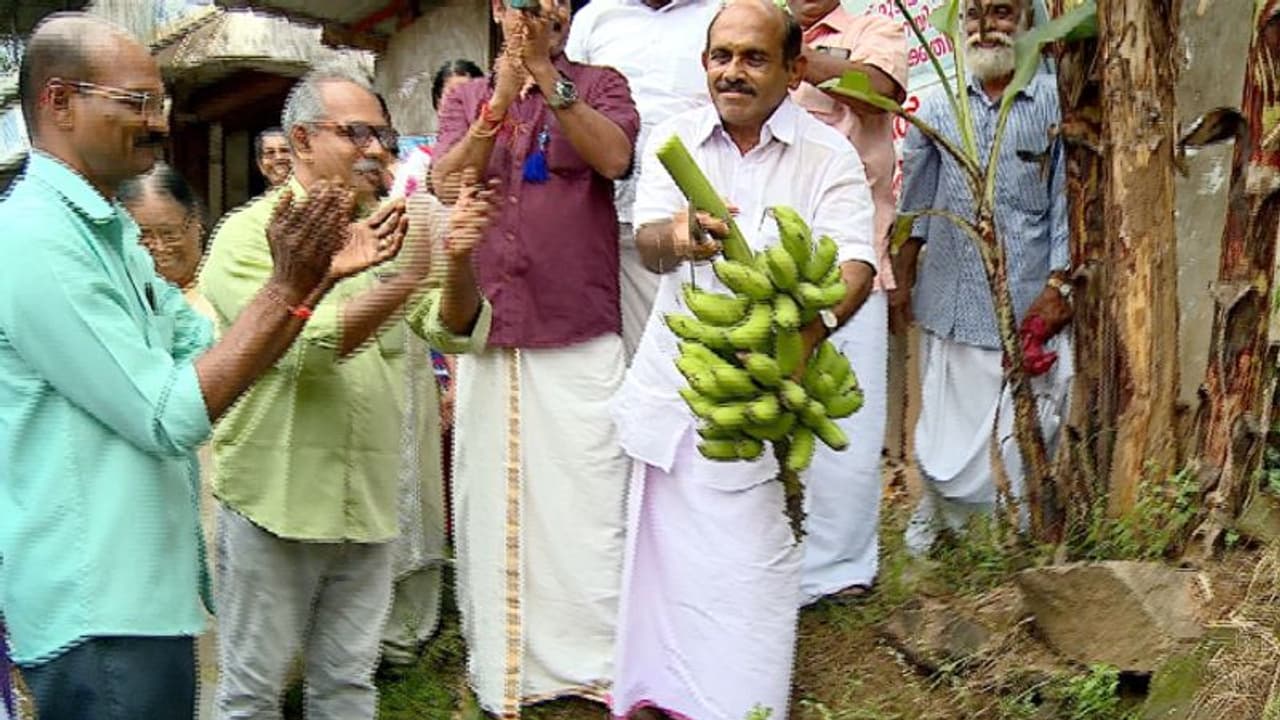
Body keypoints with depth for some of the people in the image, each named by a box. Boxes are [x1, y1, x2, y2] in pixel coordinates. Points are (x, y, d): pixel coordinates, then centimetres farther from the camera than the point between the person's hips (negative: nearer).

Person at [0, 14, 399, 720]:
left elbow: (220, 358, 12)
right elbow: (171, 417, -21)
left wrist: (317, 276, 1)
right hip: (98, 615, -10)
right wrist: (286, 286, -18)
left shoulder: (108, 232, 13)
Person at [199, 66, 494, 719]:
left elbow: (454, 330, 1)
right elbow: (301, 349, -20)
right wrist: (402, 282, -27)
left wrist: (458, 263, -19)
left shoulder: (385, 232, 10)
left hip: (367, 503, 5)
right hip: (276, 500, -5)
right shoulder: (249, 234, -7)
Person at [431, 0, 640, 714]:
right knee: (492, 502, 8)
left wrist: (547, 74, -20)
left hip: (581, 339, -3)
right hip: (486, 338, 3)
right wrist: (501, 100, -16)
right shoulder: (467, 99, 14)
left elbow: (615, 158, -13)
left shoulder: (599, 84, 7)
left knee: (586, 503, -1)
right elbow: (448, 182, -3)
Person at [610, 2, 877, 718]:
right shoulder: (677, 138, 4)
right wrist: (674, 237, -35)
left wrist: (804, 335, -38)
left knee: (749, 561, -2)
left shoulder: (827, 154, -6)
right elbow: (646, 240, -8)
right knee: (664, 548, 13)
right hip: (673, 380, 3)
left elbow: (857, 264, -16)